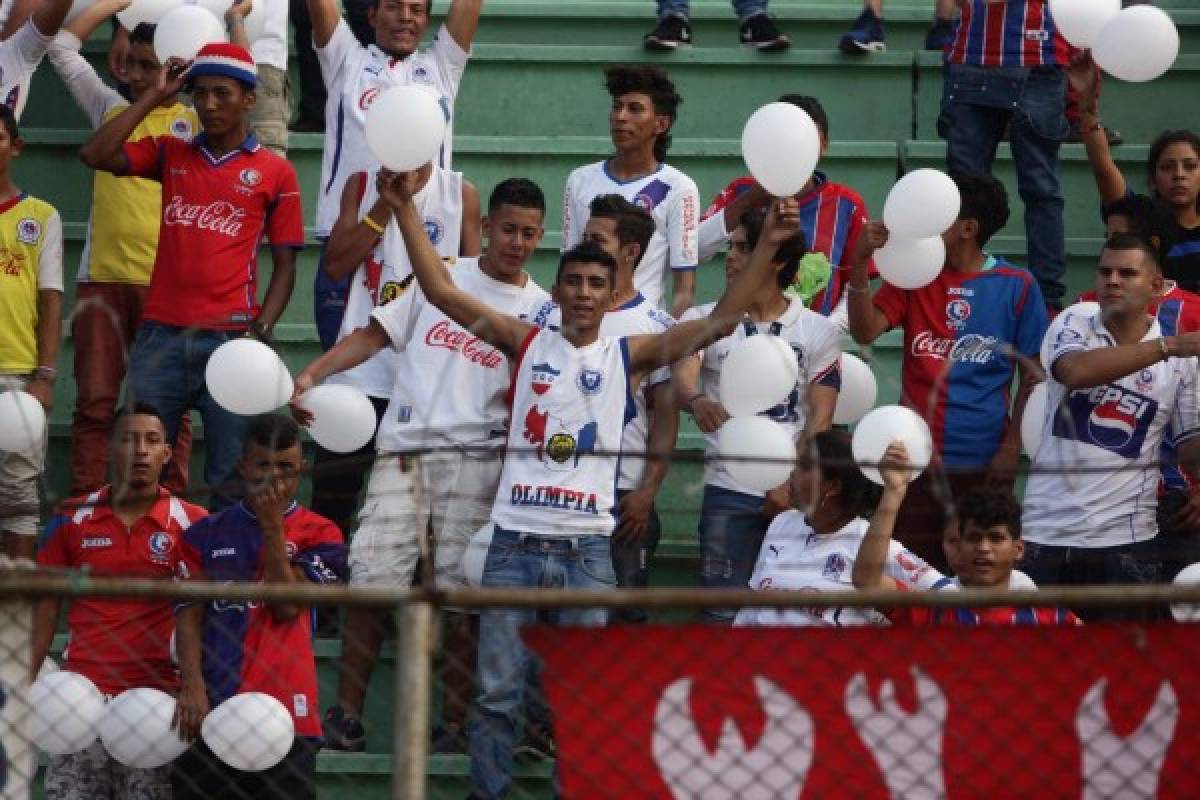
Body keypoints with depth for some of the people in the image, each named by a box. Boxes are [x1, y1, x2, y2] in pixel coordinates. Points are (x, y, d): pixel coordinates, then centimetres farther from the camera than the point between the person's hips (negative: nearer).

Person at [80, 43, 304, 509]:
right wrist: (155, 97, 2)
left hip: (229, 339, -2)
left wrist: (260, 333, -7)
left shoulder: (275, 173, 5)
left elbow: (284, 266, 6)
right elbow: (95, 155, -2)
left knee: (231, 482, -2)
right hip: (161, 335, 2)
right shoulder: (170, 155, 12)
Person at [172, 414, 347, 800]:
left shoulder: (320, 535, 7)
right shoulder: (206, 533, 12)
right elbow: (189, 616, 3)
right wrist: (192, 688, -11)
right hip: (209, 711, 2)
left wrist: (272, 525, -8)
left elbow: (287, 606, -6)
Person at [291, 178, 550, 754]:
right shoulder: (441, 279, 12)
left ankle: (454, 723, 5)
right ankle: (346, 717, -1)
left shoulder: (542, 310, 10)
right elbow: (375, 334, 12)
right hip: (403, 450, 1)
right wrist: (310, 374, 1)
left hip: (475, 459, -1)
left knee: (460, 593, -3)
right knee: (371, 578, -6)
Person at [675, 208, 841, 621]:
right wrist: (697, 400, -38)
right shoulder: (703, 320, 5)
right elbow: (682, 378, -13)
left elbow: (820, 420, 0)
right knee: (723, 612, -4)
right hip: (729, 492, 0)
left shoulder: (820, 332, 5)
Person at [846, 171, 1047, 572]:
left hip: (984, 463, -2)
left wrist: (1012, 447, -5)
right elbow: (865, 331, -6)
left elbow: (1032, 376, 3)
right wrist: (860, 263, -18)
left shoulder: (1016, 286, 0)